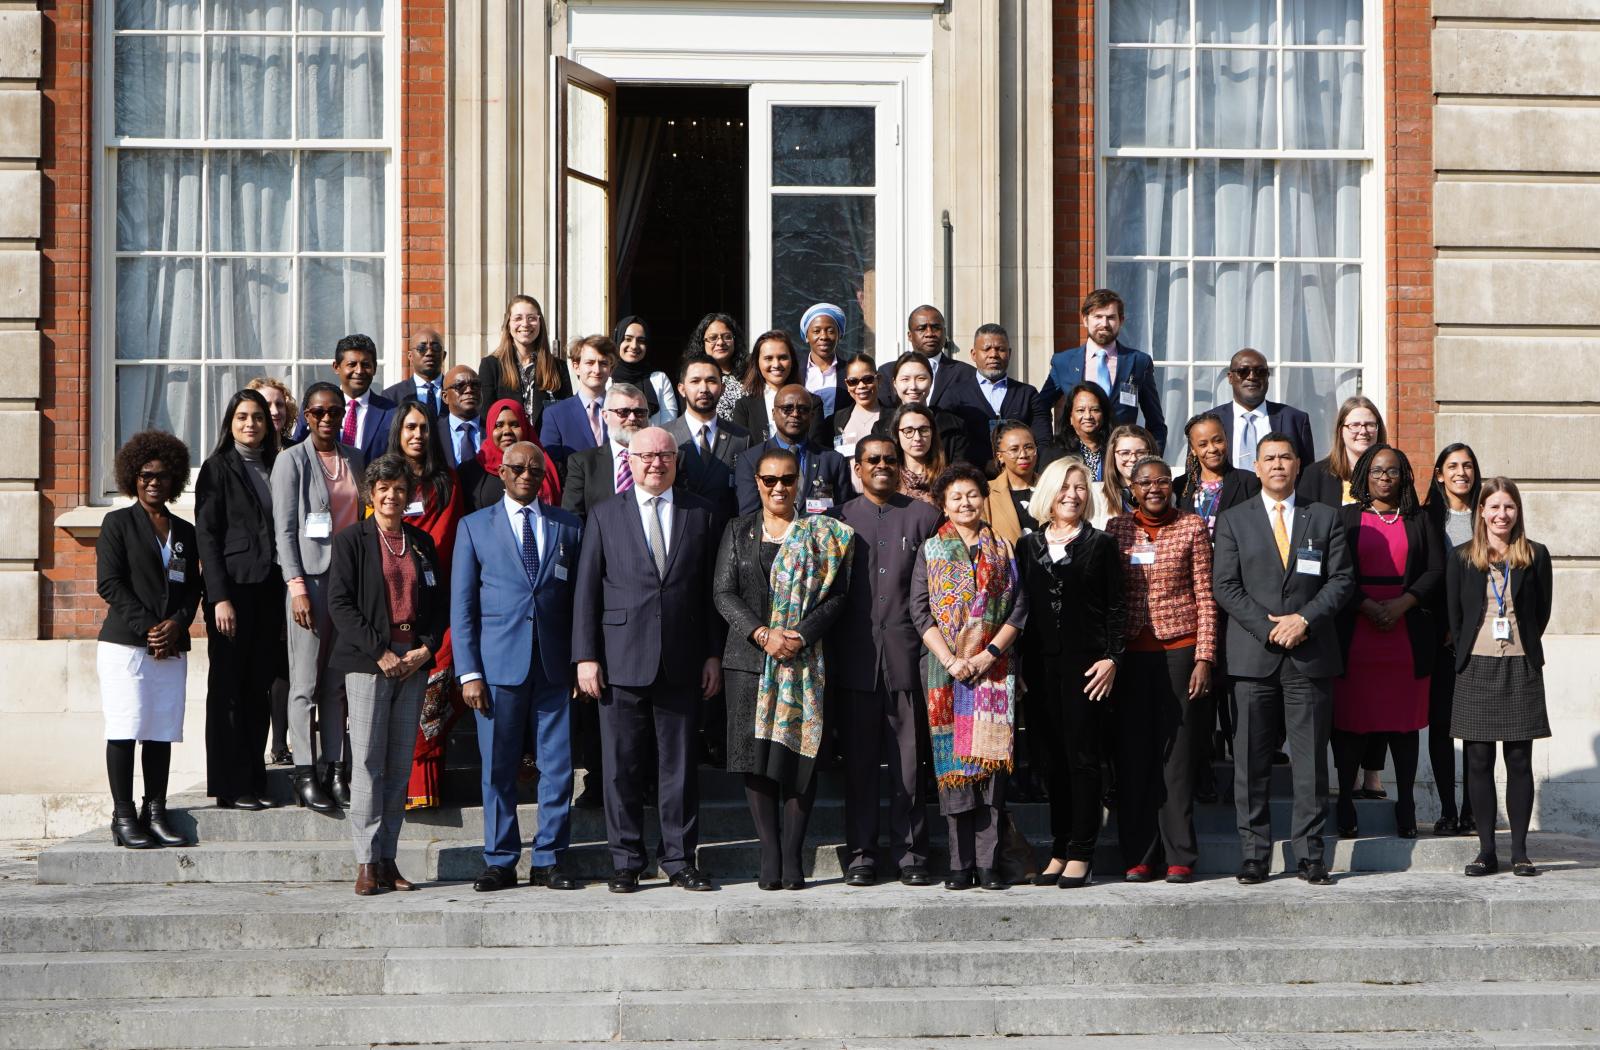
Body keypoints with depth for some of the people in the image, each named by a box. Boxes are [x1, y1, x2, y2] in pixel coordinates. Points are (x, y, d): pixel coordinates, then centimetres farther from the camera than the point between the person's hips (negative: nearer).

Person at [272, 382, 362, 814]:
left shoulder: (354, 459, 14)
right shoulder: (291, 460, -2)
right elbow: (285, 528, -5)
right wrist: (297, 586, -12)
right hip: (309, 576, -5)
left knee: (338, 681, 5)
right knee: (306, 681, -4)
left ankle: (332, 767, 9)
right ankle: (305, 774, -2)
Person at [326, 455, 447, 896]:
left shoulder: (422, 542, 14)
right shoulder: (352, 540, 2)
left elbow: (440, 602, 14)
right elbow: (340, 603, -6)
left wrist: (425, 649, -3)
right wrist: (379, 653, -12)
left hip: (414, 661, 4)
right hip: (367, 661, -4)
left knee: (400, 765, 4)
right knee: (367, 762, -7)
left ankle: (388, 860, 8)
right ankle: (367, 862, -4)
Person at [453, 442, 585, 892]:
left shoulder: (568, 527, 11)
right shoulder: (474, 527, 8)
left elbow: (580, 597, 12)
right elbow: (462, 606, 5)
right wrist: (469, 672, -3)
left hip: (555, 665, 1)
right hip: (498, 664, -1)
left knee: (558, 766, 1)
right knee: (498, 769, 2)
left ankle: (549, 860, 10)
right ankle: (500, 862, 11)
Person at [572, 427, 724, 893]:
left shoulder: (699, 515, 9)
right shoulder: (605, 516, 6)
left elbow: (710, 590, 9)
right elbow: (586, 591, 3)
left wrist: (713, 654, 4)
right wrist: (585, 657, -3)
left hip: (681, 662, 1)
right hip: (622, 660, -1)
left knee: (679, 764, 4)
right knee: (622, 766, 2)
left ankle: (680, 859, 11)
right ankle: (626, 862, 10)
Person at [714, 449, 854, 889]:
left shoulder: (821, 534, 6)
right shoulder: (738, 531, 11)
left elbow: (836, 594, 0)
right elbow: (723, 593, 3)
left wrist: (800, 637, -13)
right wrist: (761, 633, -11)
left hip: (804, 658, -1)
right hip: (748, 658, 1)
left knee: (799, 753, -4)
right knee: (755, 755, -2)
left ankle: (792, 856, 2)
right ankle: (769, 856, 3)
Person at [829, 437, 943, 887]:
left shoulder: (924, 516, 8)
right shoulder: (837, 520, 11)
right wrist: (829, 659, 2)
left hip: (907, 656, -1)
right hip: (856, 659, 1)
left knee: (909, 762, 1)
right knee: (858, 761, 3)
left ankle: (911, 854, 7)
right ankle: (861, 855, 9)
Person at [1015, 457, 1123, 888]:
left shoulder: (1100, 545, 4)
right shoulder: (1028, 546, 12)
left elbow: (1115, 608, 1)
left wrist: (1111, 658, -9)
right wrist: (1020, 665, 5)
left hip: (1085, 662, -3)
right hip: (1041, 665, 3)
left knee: (1082, 758, -3)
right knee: (1051, 759, 5)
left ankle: (1080, 855, -1)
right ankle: (1059, 851, 11)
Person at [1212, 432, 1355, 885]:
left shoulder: (1325, 519, 11)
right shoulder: (1233, 521, 9)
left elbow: (1342, 579, 5)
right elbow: (1224, 586, 2)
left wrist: (1304, 619, -10)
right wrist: (1268, 627, -9)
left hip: (1311, 657, 0)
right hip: (1253, 656, 0)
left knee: (1311, 759, 1)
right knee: (1251, 762, 0)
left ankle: (1310, 855, 6)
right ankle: (1254, 855, 5)